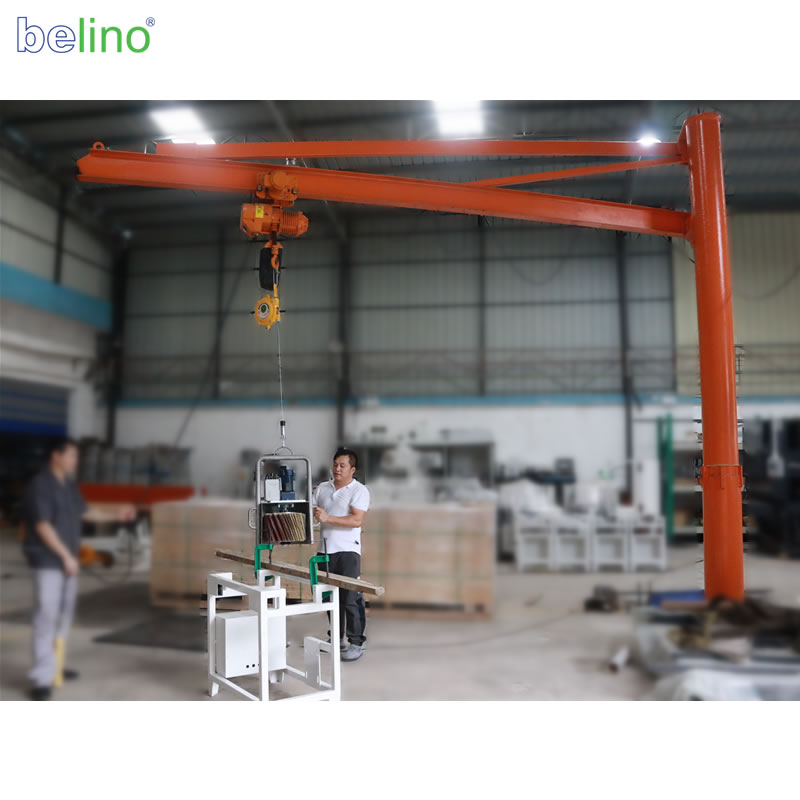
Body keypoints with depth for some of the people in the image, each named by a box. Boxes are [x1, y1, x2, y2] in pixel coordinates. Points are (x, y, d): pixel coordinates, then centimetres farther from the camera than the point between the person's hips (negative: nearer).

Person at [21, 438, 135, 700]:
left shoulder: (69, 485, 10)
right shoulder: (40, 485, -15)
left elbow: (84, 512, 23)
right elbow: (42, 526, -19)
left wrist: (116, 516, 20)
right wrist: (66, 556, -20)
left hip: (67, 560, 9)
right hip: (48, 561, -9)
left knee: (64, 614, 15)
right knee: (47, 615, -11)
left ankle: (55, 667, 27)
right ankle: (41, 679, -7)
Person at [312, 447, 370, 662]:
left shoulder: (359, 490, -4)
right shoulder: (322, 489, 13)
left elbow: (357, 520, -16)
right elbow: (312, 512, 15)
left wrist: (328, 518, -22)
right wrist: (313, 516, -9)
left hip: (347, 550, -5)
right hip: (326, 549, 6)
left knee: (351, 598, -7)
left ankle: (356, 643, 1)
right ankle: (337, 638, 25)